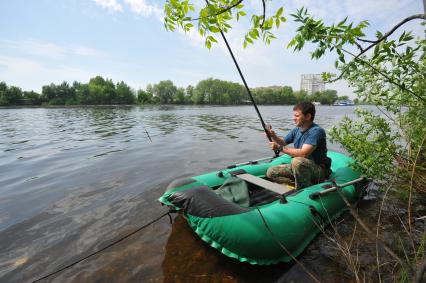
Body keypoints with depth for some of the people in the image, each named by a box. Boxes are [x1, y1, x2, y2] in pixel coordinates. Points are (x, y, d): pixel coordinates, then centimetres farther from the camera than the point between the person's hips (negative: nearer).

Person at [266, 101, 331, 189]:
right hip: (300, 167, 7)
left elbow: (303, 153, -32)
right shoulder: (297, 130, 2)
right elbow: (283, 142, 14)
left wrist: (280, 148, -25)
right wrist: (273, 136, -7)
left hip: (318, 171, -7)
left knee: (297, 161, -39)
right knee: (270, 172, -2)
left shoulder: (316, 131, -22)